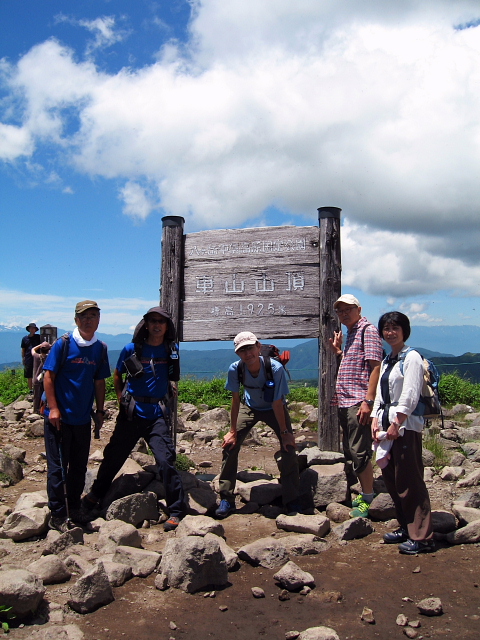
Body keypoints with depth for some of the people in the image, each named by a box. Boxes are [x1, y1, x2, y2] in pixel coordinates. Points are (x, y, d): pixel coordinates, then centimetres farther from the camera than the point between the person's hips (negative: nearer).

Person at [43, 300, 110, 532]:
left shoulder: (100, 348, 4)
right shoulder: (63, 343, -9)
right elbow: (48, 376, -8)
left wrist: (100, 411, 9)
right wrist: (53, 408, -14)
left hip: (83, 418, 5)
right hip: (60, 417, -5)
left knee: (79, 467, 14)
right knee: (57, 467, 2)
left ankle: (74, 511, 28)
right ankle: (58, 516, 12)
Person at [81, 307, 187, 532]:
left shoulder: (171, 350, 4)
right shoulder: (132, 349, -1)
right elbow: (117, 376, 13)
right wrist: (122, 398, 5)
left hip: (157, 414, 0)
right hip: (131, 413, 0)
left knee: (165, 460, -11)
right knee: (114, 456, 11)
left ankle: (177, 512, 0)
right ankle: (95, 495, 36)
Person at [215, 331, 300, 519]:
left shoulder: (275, 368, -34)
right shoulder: (235, 369, -27)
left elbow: (277, 403, -25)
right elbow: (235, 400, -16)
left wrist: (284, 432, -18)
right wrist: (233, 431, -12)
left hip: (274, 409, -2)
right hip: (249, 407, 2)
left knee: (289, 447, -14)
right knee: (230, 445, -9)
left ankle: (292, 502, 3)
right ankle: (226, 499, 4)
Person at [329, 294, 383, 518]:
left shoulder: (367, 330, -9)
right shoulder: (350, 334, 20)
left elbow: (375, 366, -17)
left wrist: (368, 400, -23)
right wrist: (338, 350, 16)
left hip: (358, 403, -10)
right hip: (345, 403, 10)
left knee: (359, 452, -6)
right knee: (351, 452, 15)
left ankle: (368, 499, 3)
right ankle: (363, 494, 25)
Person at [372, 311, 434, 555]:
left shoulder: (411, 358, -8)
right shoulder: (386, 361, 17)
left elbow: (409, 395, -15)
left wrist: (395, 424, -17)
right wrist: (376, 420, 5)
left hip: (406, 425, -9)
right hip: (388, 423, 9)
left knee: (409, 481, -7)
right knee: (390, 477, 12)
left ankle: (421, 537, 1)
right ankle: (406, 528, 25)